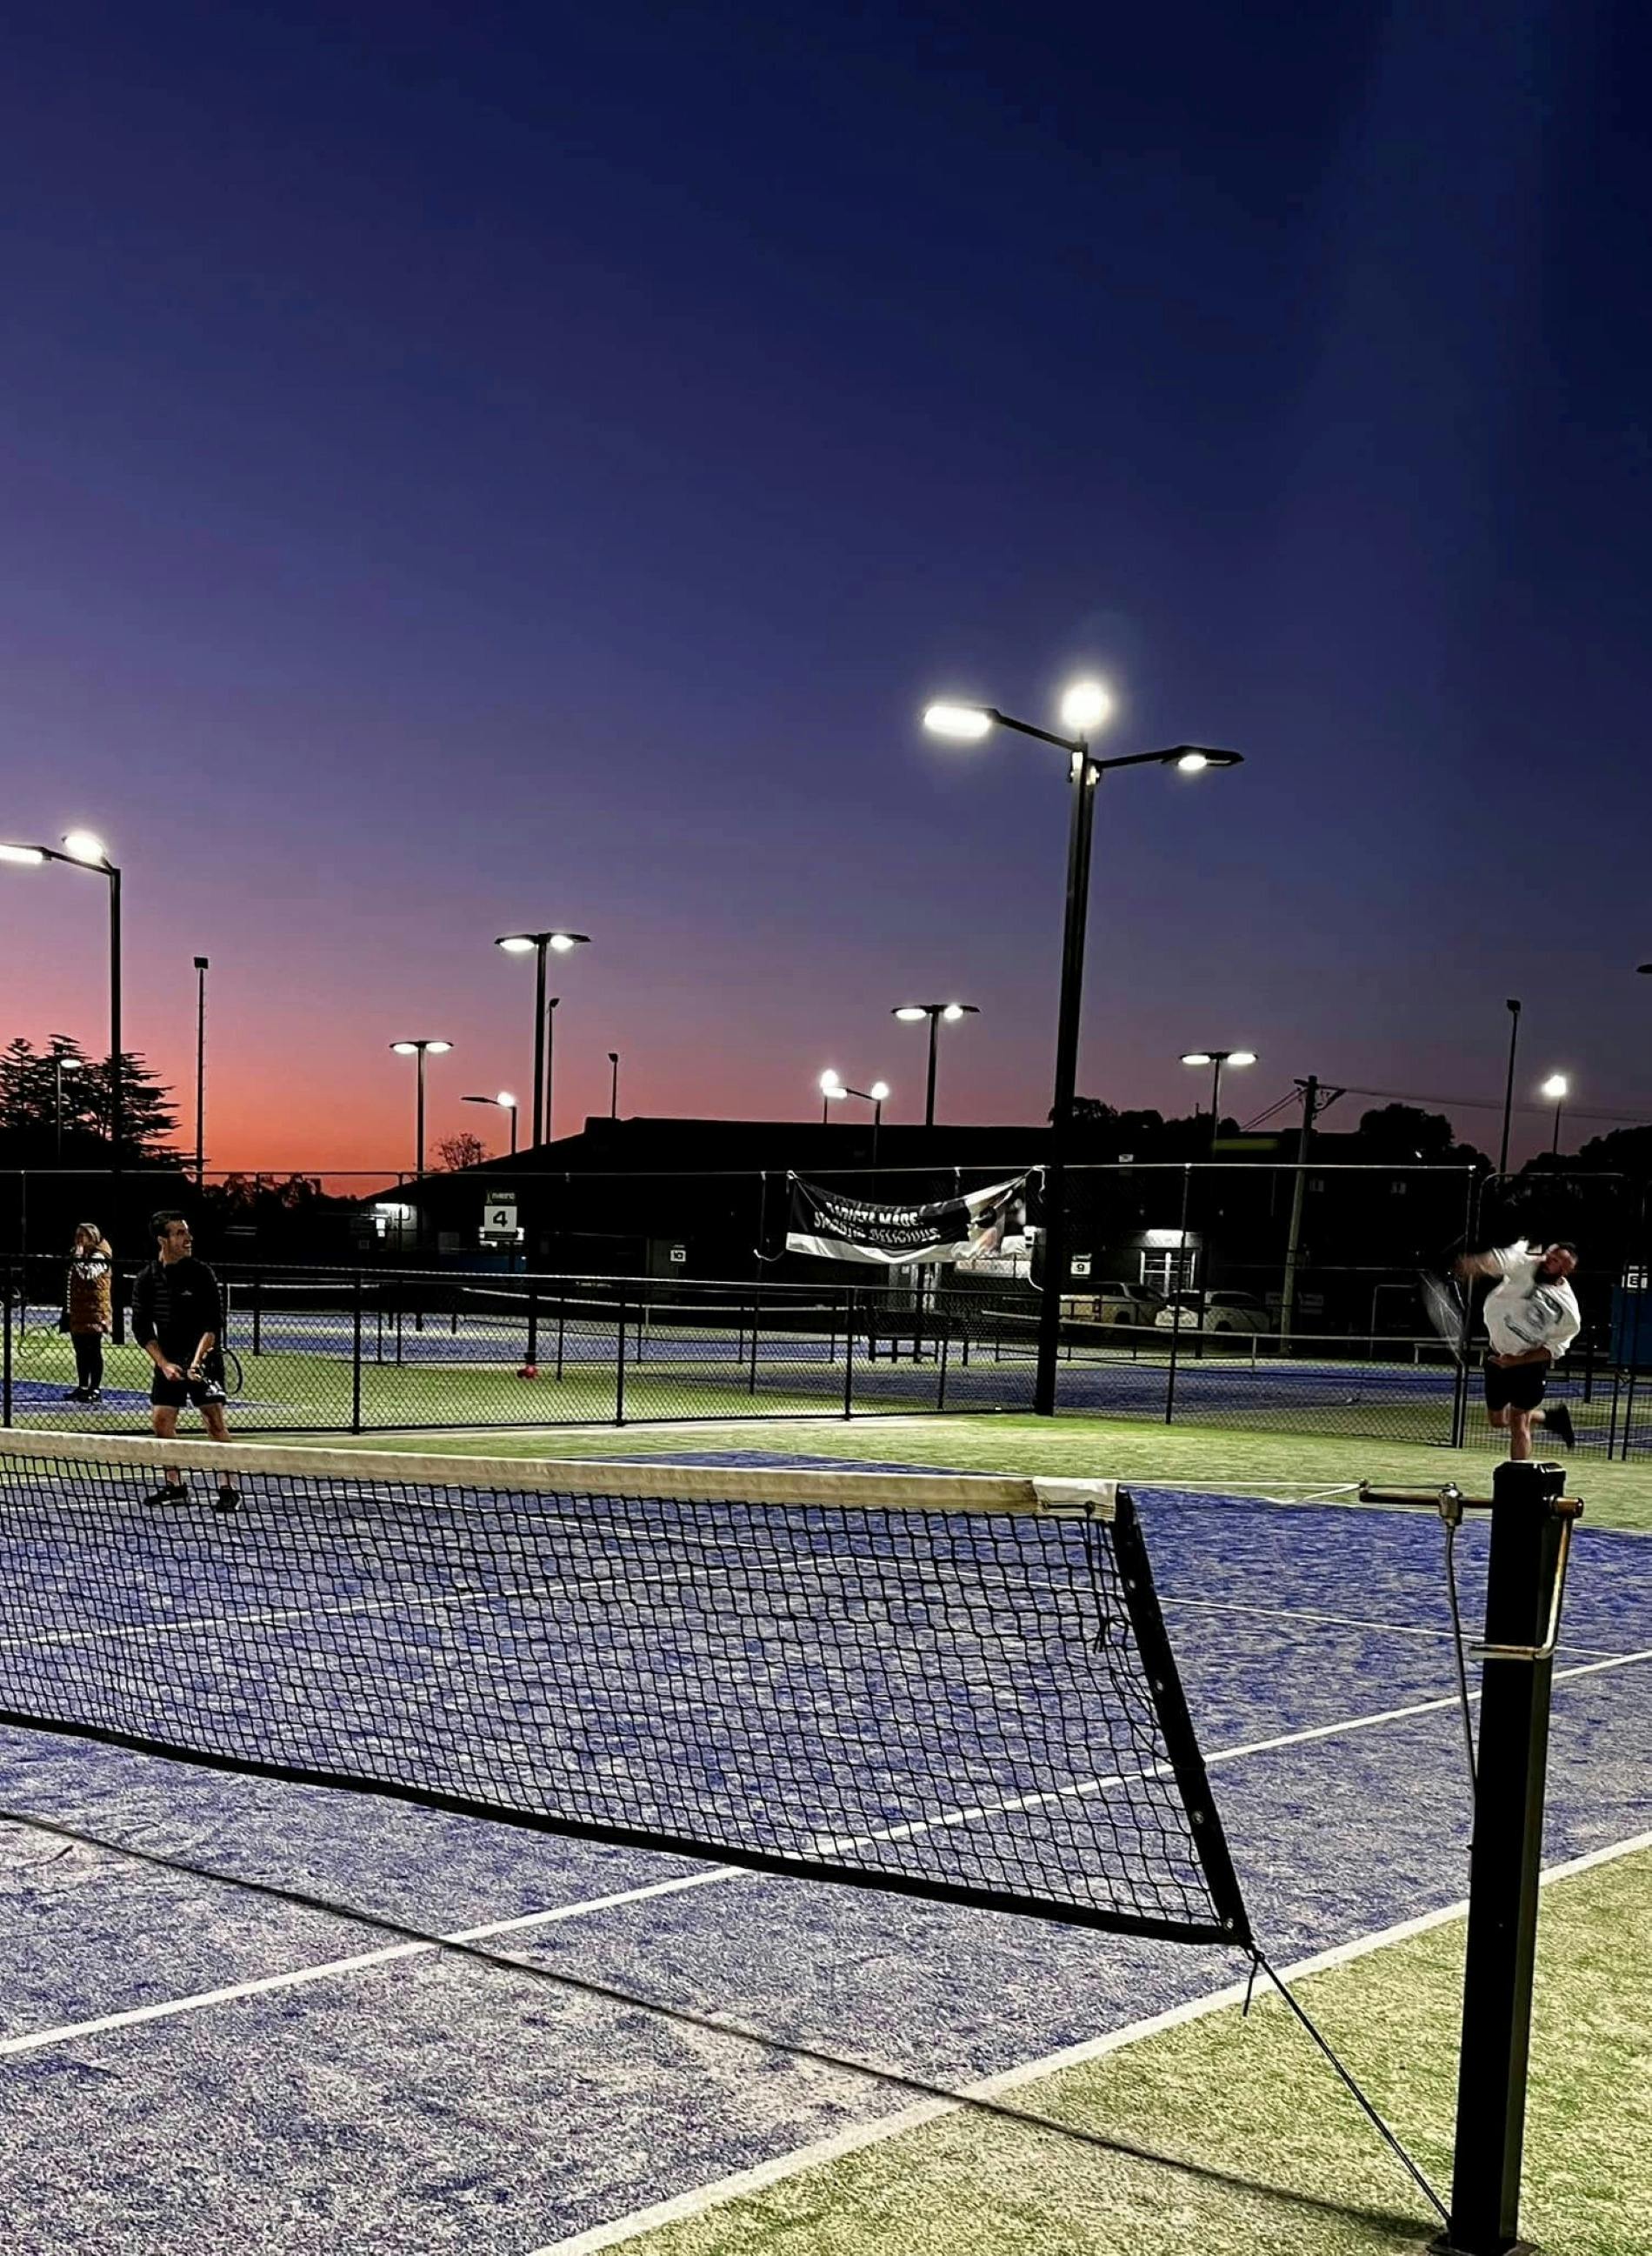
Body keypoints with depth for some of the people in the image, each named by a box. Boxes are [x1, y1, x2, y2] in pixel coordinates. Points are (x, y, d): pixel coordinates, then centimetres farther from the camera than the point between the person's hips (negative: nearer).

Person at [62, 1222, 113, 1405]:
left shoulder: (100, 1257, -9)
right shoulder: (77, 1255, 16)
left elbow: (87, 1274, -26)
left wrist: (79, 1256, -17)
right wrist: (68, 1310, 20)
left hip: (94, 1313, -8)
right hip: (77, 1313, 8)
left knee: (93, 1352, -5)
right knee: (81, 1352, 12)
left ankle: (96, 1389, -2)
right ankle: (83, 1387, 20)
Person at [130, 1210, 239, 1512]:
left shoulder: (200, 1273, -10)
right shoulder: (147, 1278, -1)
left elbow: (213, 1324, -11)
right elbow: (141, 1328, 1)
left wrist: (197, 1359, -22)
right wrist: (164, 1364, -9)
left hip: (203, 1358, -4)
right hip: (168, 1360, 4)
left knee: (215, 1420, -12)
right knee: (160, 1420, 2)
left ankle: (228, 1488, -7)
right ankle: (175, 1485, 19)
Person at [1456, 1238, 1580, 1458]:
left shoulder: (1569, 1311, -20)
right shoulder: (1524, 1264, -18)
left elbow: (1555, 1348, -12)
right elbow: (1496, 1261, -37)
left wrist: (1517, 1360, -23)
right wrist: (1472, 1264, -59)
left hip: (1530, 1363, -4)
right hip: (1498, 1357, 4)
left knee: (1518, 1424, -9)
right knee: (1497, 1419, 17)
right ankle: (1551, 1416, 42)